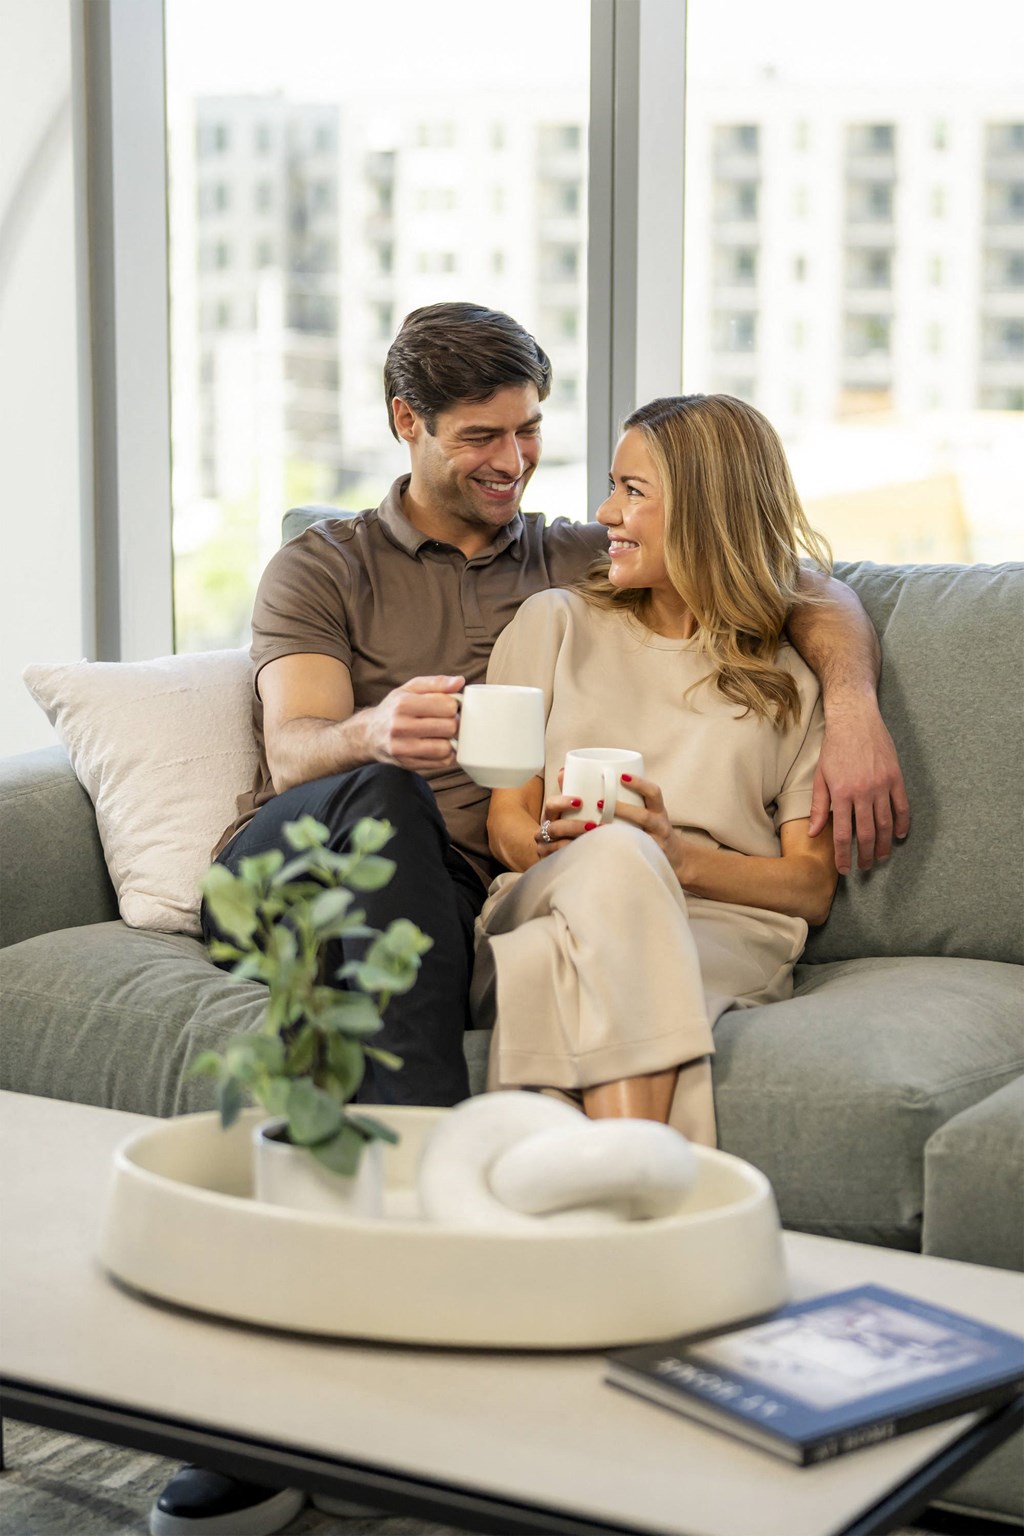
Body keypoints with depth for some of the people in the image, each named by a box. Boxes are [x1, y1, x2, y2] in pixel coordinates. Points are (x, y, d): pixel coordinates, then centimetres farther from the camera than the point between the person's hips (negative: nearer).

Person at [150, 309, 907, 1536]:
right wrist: (374, 731, -26)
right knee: (381, 801, -36)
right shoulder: (323, 567, 19)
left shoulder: (581, 564, 25)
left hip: (448, 902, 1)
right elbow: (294, 753, 0)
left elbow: (817, 594, 24)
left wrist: (853, 706, 1)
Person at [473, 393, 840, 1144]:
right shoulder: (556, 623, 23)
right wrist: (559, 849, -11)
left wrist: (676, 856, -9)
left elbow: (813, 886, 10)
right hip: (548, 900, 0)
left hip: (725, 933, 0)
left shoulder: (793, 678, 19)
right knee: (617, 858, -39)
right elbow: (507, 819, 15)